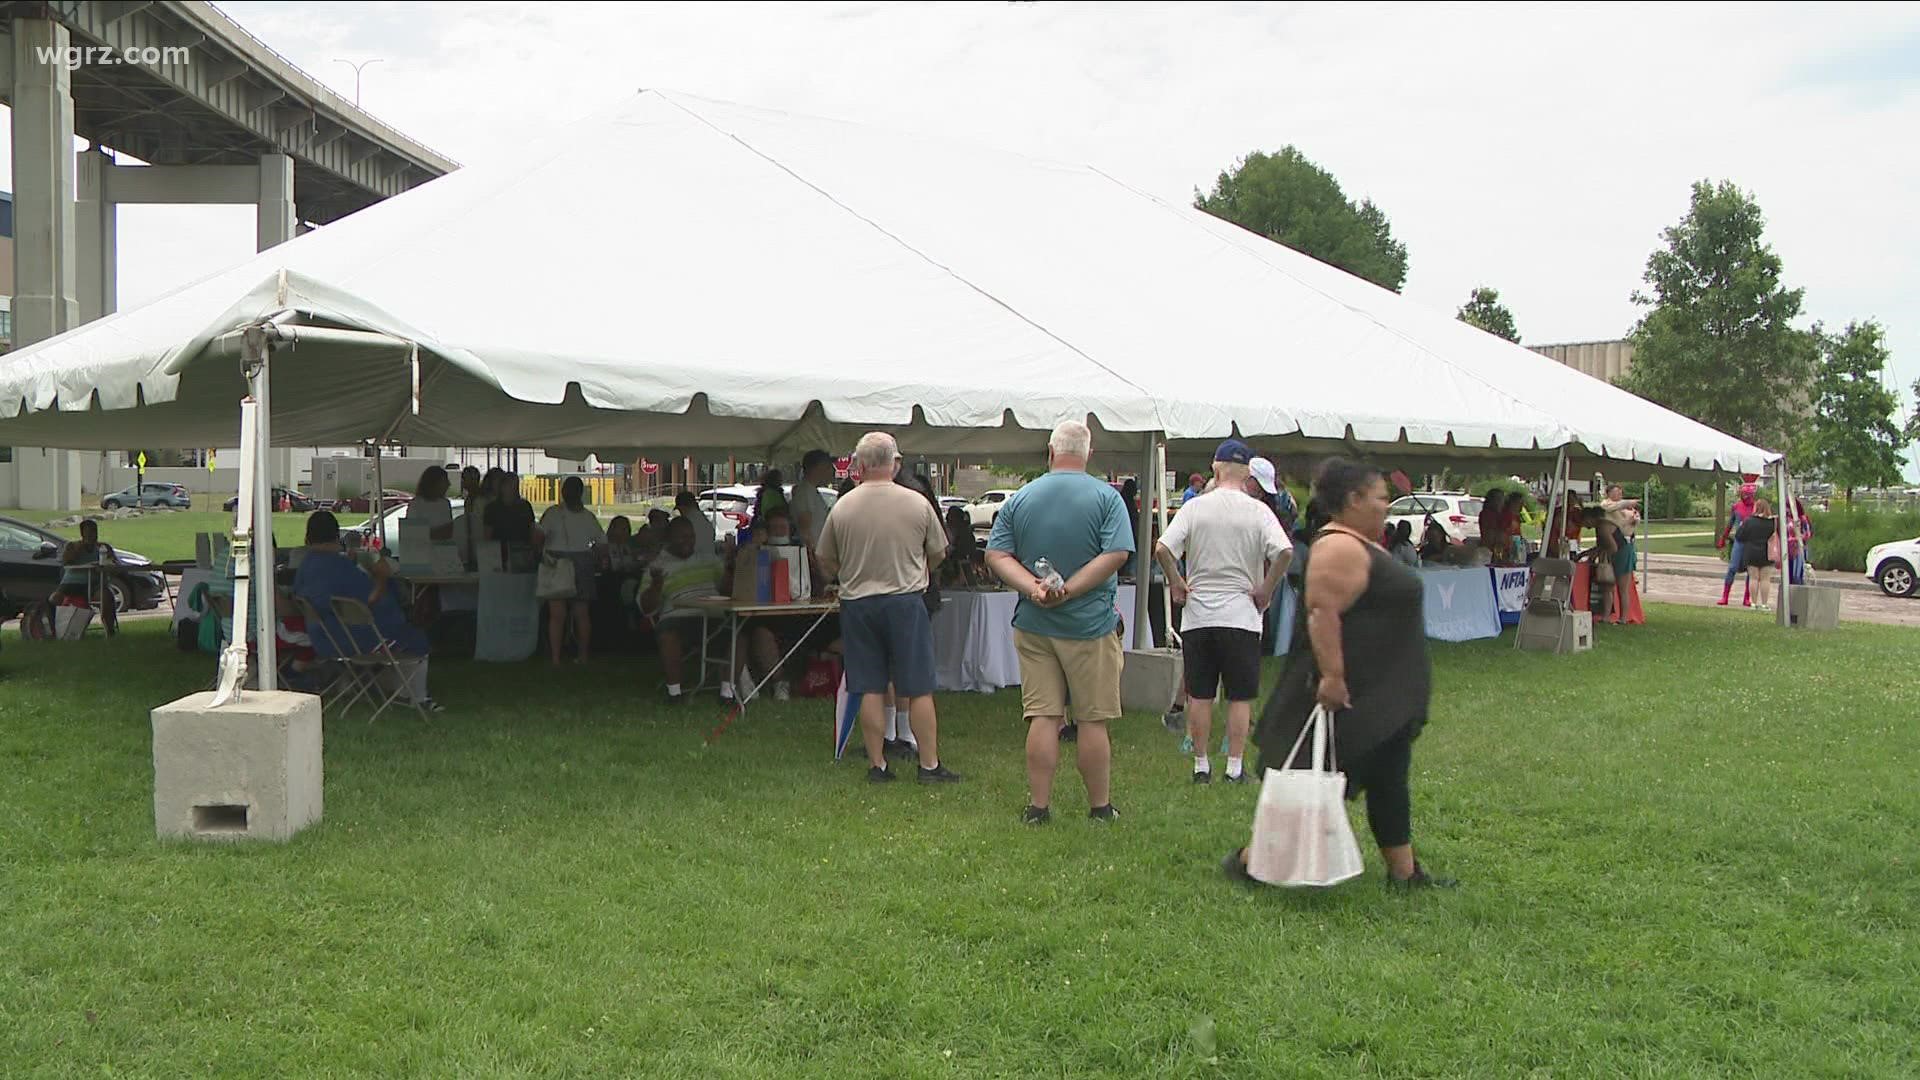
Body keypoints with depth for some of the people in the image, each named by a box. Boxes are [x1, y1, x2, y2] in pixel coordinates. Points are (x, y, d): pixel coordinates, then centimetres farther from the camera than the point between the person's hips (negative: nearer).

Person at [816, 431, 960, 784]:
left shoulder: (842, 507, -3)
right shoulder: (917, 503, -5)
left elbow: (826, 562, 7)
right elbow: (938, 554, 7)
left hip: (857, 603, 2)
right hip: (906, 601, -2)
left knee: (871, 690, 8)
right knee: (919, 690, 4)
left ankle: (877, 764, 13)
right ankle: (930, 764, 9)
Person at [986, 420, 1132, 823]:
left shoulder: (1019, 499, 4)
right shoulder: (1106, 497, -5)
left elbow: (996, 556, -3)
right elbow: (1117, 555, -15)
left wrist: (1033, 588, -13)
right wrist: (1069, 590, -15)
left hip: (1033, 624, 3)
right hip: (1090, 624, -2)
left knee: (1042, 717, 6)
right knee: (1094, 719, 6)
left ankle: (1039, 806, 10)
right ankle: (1100, 807, 15)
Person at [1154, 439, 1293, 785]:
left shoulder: (1195, 507, -1)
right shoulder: (1257, 510, -5)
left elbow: (1162, 549, -10)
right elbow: (1285, 552, -17)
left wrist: (1176, 582, 3)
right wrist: (1266, 590, -6)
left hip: (1197, 615, 2)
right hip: (1241, 615, -1)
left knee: (1199, 695, 9)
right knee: (1240, 696, 6)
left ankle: (1201, 765, 14)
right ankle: (1234, 767, 6)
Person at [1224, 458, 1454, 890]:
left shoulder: (1359, 546, 16)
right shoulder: (1340, 549, -18)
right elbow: (1322, 612, -27)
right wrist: (1331, 674, -31)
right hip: (1349, 692, -11)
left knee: (1389, 780, 14)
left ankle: (1404, 872, 21)